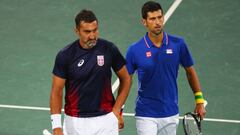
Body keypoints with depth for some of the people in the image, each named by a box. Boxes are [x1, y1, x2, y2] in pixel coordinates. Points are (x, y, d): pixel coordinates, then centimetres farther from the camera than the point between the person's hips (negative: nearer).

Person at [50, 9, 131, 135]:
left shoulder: (109, 49, -5)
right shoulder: (65, 55, -8)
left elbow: (125, 79, 8)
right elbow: (56, 92, -3)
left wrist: (116, 111, 2)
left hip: (105, 119, 0)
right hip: (75, 121, 0)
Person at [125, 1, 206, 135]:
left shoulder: (178, 44, -3)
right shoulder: (135, 50, -8)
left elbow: (190, 71, 9)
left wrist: (199, 101, 7)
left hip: (171, 114, 2)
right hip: (146, 116, -2)